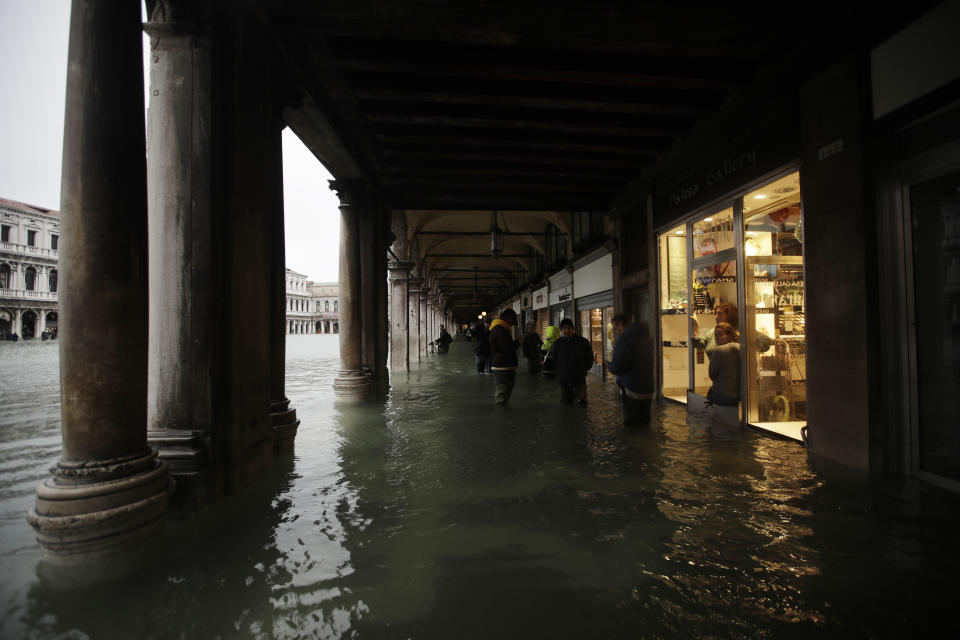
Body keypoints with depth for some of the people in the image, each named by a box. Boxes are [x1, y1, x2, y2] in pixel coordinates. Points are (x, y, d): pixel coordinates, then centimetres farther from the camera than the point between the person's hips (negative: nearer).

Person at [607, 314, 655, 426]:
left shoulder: (625, 338, -17)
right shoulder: (648, 338, 9)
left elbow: (617, 367, -22)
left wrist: (609, 366, 0)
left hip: (631, 391, -8)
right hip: (648, 390, 8)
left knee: (630, 425, 2)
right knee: (644, 423, 16)